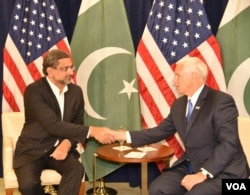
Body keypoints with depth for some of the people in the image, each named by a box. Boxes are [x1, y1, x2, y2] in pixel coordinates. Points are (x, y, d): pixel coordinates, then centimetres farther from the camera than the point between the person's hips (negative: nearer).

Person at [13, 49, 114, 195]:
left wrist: (67, 143, -17)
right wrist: (92, 131, -31)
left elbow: (78, 124, 6)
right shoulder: (34, 91, -17)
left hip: (60, 148, 4)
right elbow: (54, 125, -27)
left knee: (77, 168, -28)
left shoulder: (76, 91, 2)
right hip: (33, 149, -3)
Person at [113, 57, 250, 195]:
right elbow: (160, 131, 16)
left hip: (223, 171, -7)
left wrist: (203, 174, -28)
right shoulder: (179, 104, 10)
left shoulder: (222, 101, -15)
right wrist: (124, 135, 9)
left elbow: (229, 144, -22)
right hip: (190, 166, 7)